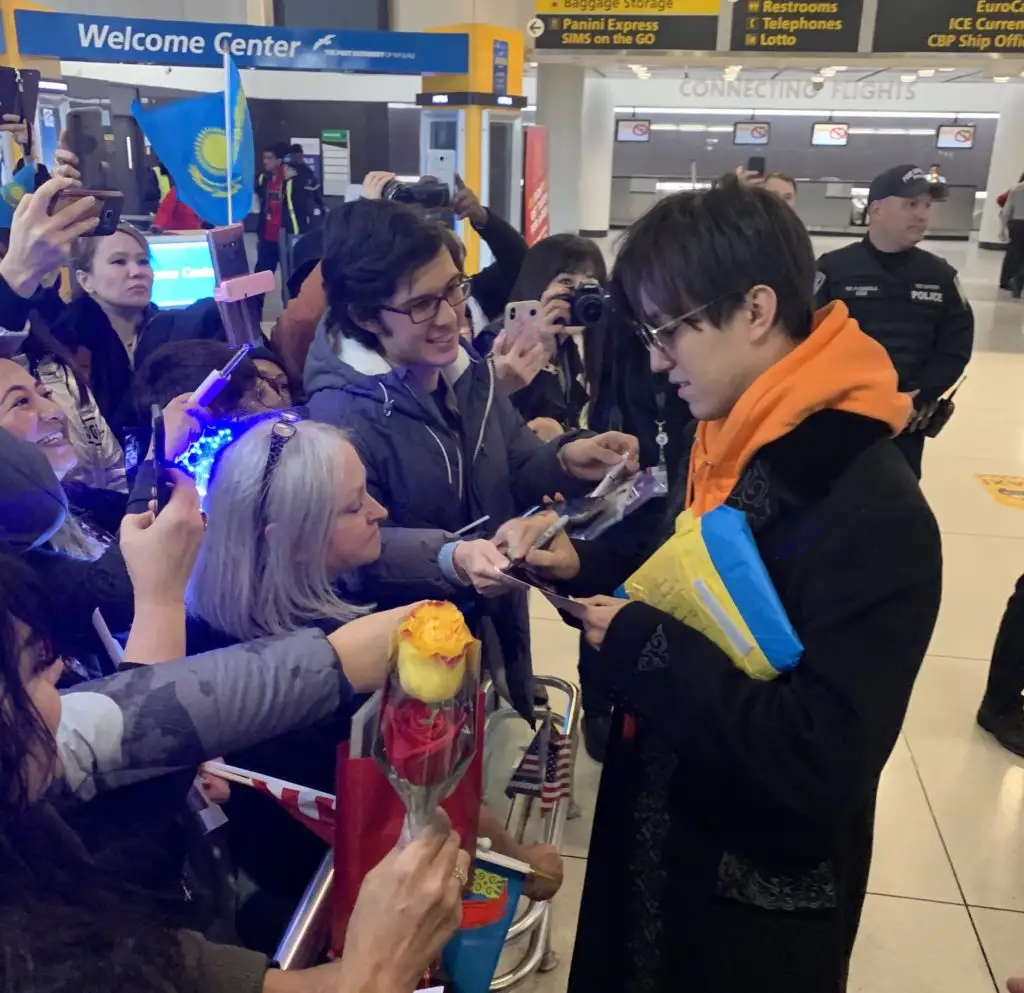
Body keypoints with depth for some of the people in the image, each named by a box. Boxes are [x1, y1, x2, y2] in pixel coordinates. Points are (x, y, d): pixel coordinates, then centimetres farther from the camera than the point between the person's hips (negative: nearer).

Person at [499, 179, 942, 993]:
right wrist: (583, 562, -6)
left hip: (759, 897, -7)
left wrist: (641, 648, -27)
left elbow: (826, 762, -32)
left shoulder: (874, 512, -29)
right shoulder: (732, 443, -2)